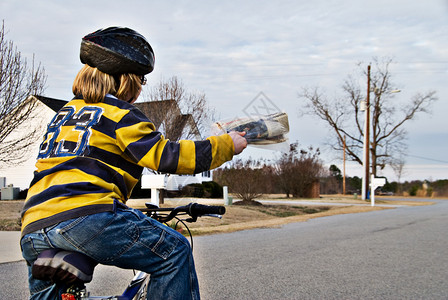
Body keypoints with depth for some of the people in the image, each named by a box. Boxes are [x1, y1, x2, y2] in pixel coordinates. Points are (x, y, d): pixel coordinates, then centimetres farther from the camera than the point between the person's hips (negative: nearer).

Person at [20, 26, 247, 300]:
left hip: (33, 228, 8)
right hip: (85, 217, -8)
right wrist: (227, 144, 5)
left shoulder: (64, 113, 26)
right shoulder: (119, 114, 2)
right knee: (174, 252, 4)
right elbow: (166, 156, -5)